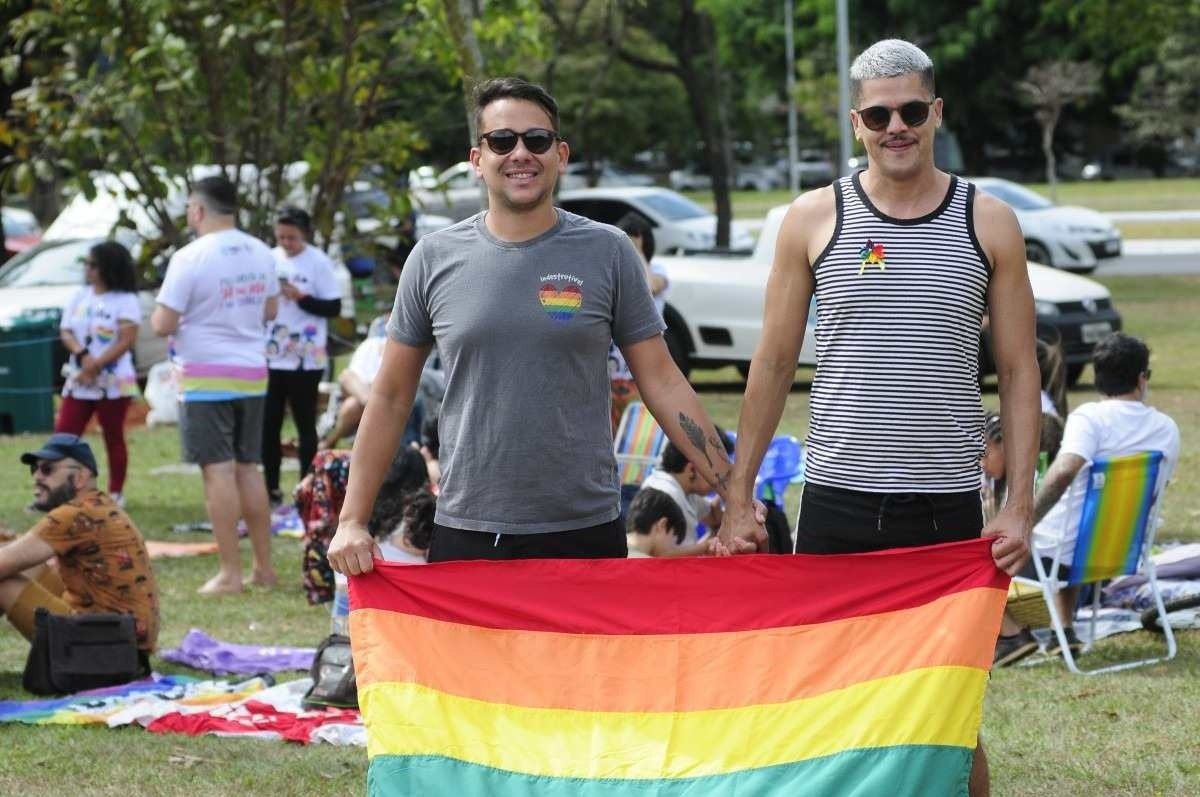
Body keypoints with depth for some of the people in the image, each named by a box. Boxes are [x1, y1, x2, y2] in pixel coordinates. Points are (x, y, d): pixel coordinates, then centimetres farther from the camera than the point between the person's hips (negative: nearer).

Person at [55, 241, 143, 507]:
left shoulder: (126, 301, -7)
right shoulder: (79, 297, 10)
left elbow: (126, 341, -15)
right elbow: (65, 332, 4)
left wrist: (96, 365, -20)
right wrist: (83, 355, -16)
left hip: (114, 382, -5)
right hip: (78, 382, 5)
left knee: (114, 438, 3)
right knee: (63, 435, -2)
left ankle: (116, 493, 11)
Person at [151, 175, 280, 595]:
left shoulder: (190, 257, -14)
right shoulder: (260, 253, 7)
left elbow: (164, 324, -13)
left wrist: (158, 314, 8)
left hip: (207, 377, -6)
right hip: (253, 372, 6)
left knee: (219, 470, -5)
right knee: (248, 468, 13)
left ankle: (230, 573, -5)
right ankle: (264, 567, 15)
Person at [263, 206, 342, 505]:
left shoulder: (319, 262, -6)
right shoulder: (271, 259, 8)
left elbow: (334, 307, -8)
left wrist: (301, 298, -18)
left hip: (305, 358, -5)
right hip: (271, 356, 5)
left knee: (305, 424, 2)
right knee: (268, 423, 5)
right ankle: (271, 488, 13)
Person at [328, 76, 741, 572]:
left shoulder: (607, 253, 2)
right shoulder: (434, 259, 4)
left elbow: (661, 381, 3)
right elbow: (390, 398, 9)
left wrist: (735, 495, -4)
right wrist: (352, 521, 4)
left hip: (585, 532, -1)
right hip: (466, 535, 1)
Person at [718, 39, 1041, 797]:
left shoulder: (989, 223, 4)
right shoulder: (814, 220, 4)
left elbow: (1019, 371, 5)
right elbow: (774, 364, 8)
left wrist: (1021, 502, -3)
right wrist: (739, 496, 4)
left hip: (949, 506, 0)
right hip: (838, 502, 0)